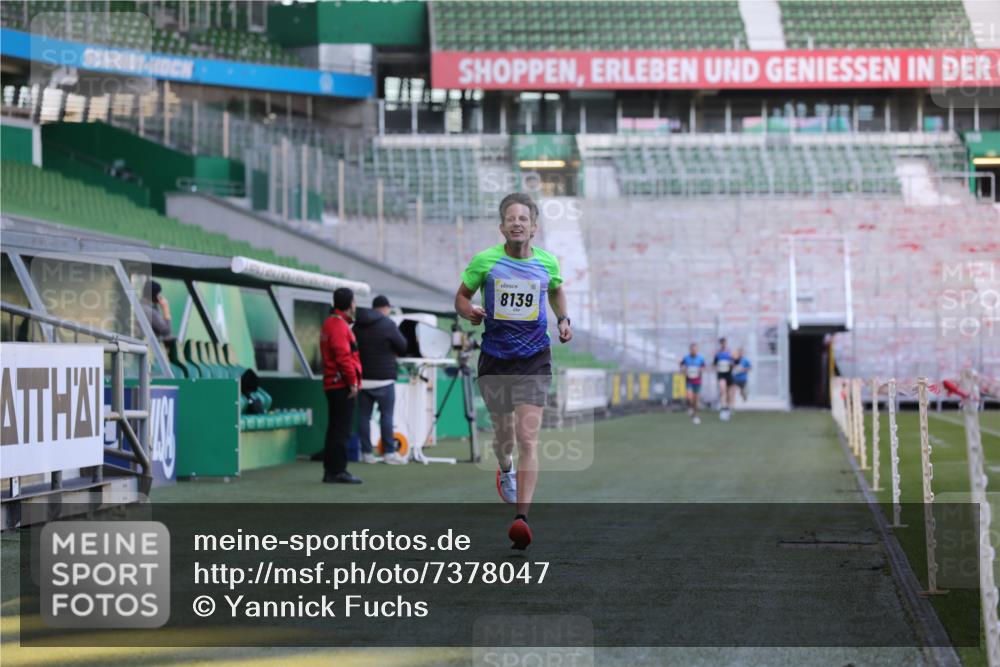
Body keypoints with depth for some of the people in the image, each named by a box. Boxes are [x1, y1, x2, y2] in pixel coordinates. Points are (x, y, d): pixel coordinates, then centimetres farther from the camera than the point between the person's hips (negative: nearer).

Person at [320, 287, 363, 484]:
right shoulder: (339, 325, -14)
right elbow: (344, 357, -21)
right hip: (342, 385, -10)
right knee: (342, 429, -9)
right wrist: (353, 382, -17)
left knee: (335, 429, 13)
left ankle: (330, 470, 16)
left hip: (333, 385, 10)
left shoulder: (330, 323, 19)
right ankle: (338, 470, -9)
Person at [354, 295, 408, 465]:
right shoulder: (388, 325, -7)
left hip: (363, 378, 5)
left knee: (364, 415, 5)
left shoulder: (357, 325, 9)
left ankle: (366, 453, 5)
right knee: (386, 415, -1)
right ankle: (389, 452, -3)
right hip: (383, 379, -5)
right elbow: (402, 347, -1)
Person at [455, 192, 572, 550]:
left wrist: (563, 320, 6)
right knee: (503, 433, 13)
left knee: (528, 437, -13)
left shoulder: (547, 262, 1)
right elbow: (461, 296, 7)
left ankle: (522, 518, -19)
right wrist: (470, 312, -14)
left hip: (534, 359, -1)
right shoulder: (485, 261, -4)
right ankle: (505, 470, 50)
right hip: (494, 357, 1)